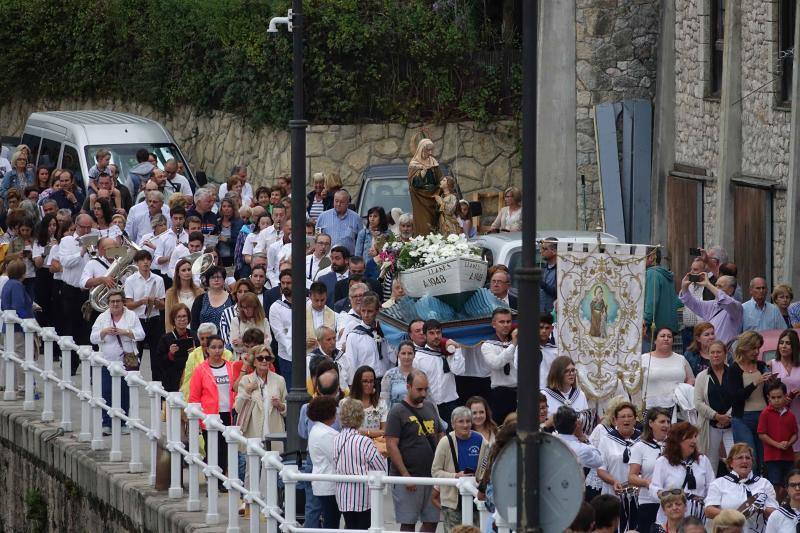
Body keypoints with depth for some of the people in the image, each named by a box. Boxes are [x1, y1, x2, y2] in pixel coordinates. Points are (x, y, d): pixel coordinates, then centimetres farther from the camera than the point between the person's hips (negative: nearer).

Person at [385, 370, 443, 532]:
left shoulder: (430, 408, 13)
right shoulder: (398, 412, -8)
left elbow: (440, 437, 19)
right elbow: (391, 445, -13)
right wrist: (405, 475, -18)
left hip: (432, 475, 6)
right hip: (408, 478, -6)